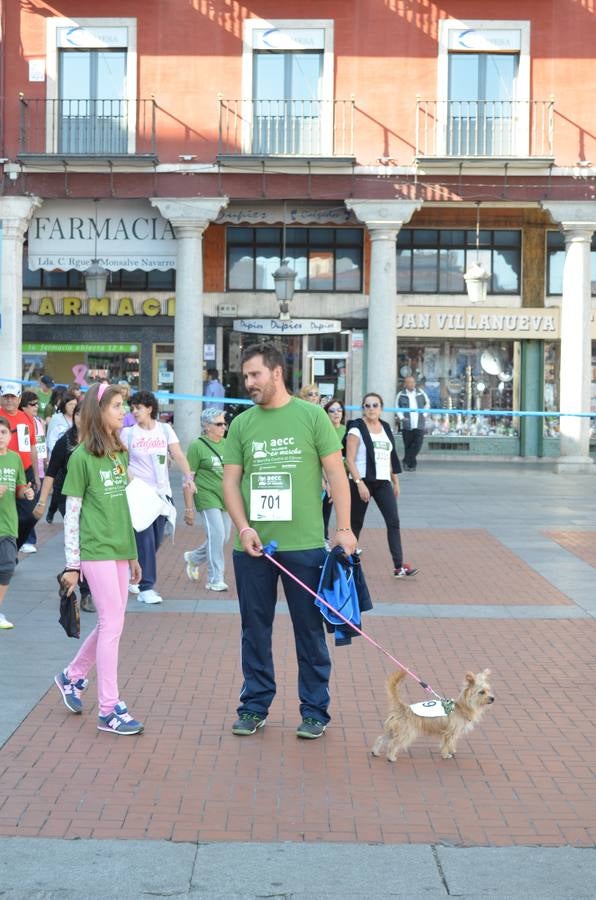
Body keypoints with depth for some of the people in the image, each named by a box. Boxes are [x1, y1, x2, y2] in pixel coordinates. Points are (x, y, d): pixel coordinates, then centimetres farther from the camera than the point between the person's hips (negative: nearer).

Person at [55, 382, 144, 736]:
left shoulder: (120, 454, 12)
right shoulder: (83, 457, -8)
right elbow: (72, 513, -8)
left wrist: (132, 554, 17)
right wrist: (72, 564, -9)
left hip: (119, 550, 7)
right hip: (96, 550, -7)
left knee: (111, 623, 11)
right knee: (113, 623, -8)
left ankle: (72, 676, 33)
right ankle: (109, 709, -2)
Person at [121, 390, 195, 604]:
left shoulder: (165, 429, 6)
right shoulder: (128, 432, 1)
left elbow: (178, 455, -3)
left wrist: (188, 477, -17)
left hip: (162, 491, 3)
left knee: (156, 540, 9)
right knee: (145, 540, -10)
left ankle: (137, 576, 31)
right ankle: (146, 588, -5)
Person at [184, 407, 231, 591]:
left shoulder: (226, 444, 11)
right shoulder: (197, 446, -6)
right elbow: (189, 477, -6)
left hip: (226, 498, 7)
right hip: (207, 498, -7)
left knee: (223, 537, 9)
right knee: (217, 535, -12)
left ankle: (193, 558, 34)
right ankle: (215, 579, -2)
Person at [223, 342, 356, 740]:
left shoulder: (311, 416, -1)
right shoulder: (242, 424, 6)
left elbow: (336, 473, -2)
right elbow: (231, 480, 6)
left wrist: (344, 527, -8)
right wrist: (244, 528, -7)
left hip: (304, 544, -3)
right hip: (253, 545, 3)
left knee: (310, 630, 6)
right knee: (255, 629, 11)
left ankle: (315, 711, 17)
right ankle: (255, 706, 23)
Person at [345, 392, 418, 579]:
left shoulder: (386, 428, 13)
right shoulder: (357, 428, -5)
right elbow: (350, 460, -11)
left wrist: (395, 481, 17)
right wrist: (359, 483, -19)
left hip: (383, 482, 5)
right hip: (362, 482, -5)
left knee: (393, 522, -7)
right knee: (356, 524, 4)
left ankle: (398, 566, -9)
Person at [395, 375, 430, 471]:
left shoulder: (421, 393, 7)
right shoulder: (401, 395, 2)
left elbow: (427, 403, 20)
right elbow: (397, 407, 10)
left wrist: (424, 414, 8)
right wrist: (401, 417, -3)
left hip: (419, 424, 1)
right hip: (406, 425, -1)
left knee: (417, 444, -9)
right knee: (408, 445, 3)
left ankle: (407, 461, 1)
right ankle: (411, 464, 13)